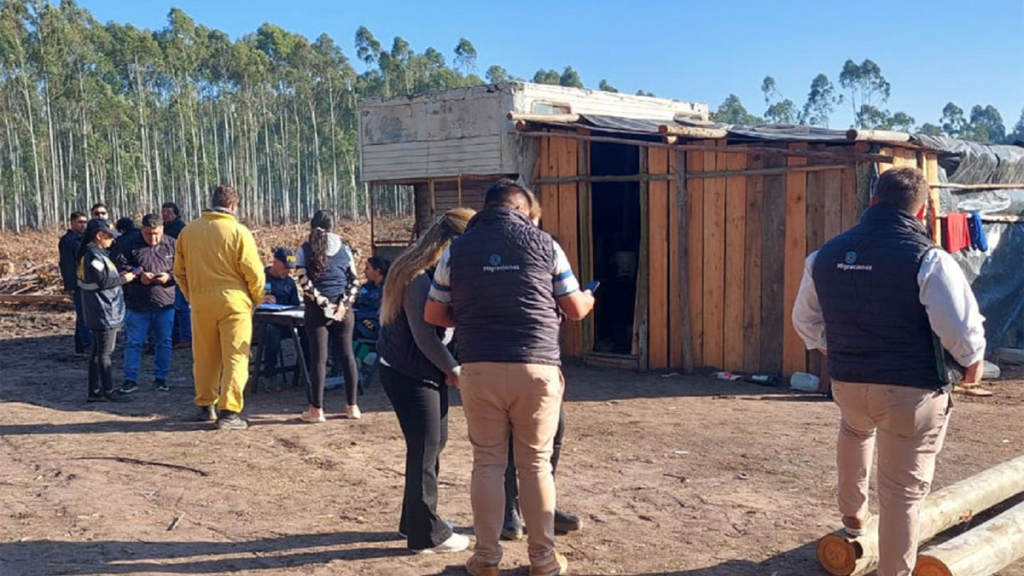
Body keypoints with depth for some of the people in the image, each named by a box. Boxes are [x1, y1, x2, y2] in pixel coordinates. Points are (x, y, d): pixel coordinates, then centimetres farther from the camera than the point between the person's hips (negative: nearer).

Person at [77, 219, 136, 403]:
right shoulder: (95, 255, -17)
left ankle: (95, 391, 18)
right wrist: (124, 279, -10)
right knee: (105, 352, -4)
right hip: (104, 312, -10)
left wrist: (119, 276, 10)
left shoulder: (90, 254, 14)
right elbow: (103, 282, -21)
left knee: (98, 351, 13)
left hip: (97, 312, 10)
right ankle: (109, 391, 2)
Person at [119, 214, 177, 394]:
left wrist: (169, 277, -16)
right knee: (134, 343, 4)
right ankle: (130, 379, 12)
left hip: (165, 304, 1)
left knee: (164, 343, 10)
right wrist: (138, 275, -17)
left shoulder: (172, 245, 0)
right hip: (138, 305, -1)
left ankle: (160, 377, 23)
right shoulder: (131, 245, -2)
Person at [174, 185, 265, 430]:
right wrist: (256, 299, 5)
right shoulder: (239, 232, -8)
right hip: (233, 301, -4)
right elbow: (254, 272, -10)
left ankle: (206, 406, 27)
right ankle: (229, 412, -2)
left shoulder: (188, 231, 6)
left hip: (200, 302, 4)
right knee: (235, 357, 1)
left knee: (205, 357, 15)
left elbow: (179, 271, 11)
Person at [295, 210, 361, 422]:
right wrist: (343, 304, -6)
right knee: (347, 354, 8)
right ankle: (352, 406, 12)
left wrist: (324, 304, -9)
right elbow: (354, 281, 1)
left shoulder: (305, 250, 0)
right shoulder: (344, 249, 7)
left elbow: (305, 282, -9)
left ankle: (317, 409, 5)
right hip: (343, 308, 2)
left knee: (318, 357, 1)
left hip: (316, 309, -2)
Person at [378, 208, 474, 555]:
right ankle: (426, 534, 9)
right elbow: (425, 337, -21)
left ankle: (416, 520, 30)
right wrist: (455, 370, -11)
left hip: (427, 372, 10)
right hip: (408, 375, -10)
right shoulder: (420, 279, -22)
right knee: (425, 449, -2)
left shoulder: (440, 274, 8)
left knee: (434, 443, 16)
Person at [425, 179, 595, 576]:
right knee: (536, 464, 9)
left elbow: (433, 315, 11)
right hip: (536, 367, -1)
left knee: (488, 464, 11)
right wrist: (589, 298, 32)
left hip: (480, 368, 1)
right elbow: (576, 310, 9)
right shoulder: (543, 243, 4)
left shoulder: (458, 249, 7)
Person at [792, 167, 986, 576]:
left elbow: (804, 319, 13)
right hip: (912, 390, -5)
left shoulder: (826, 255, 1)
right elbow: (962, 327, -19)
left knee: (855, 430, 38)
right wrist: (972, 359, 3)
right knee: (903, 493, 4)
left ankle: (853, 515, 47)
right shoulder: (927, 259, -16)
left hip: (847, 383, 5)